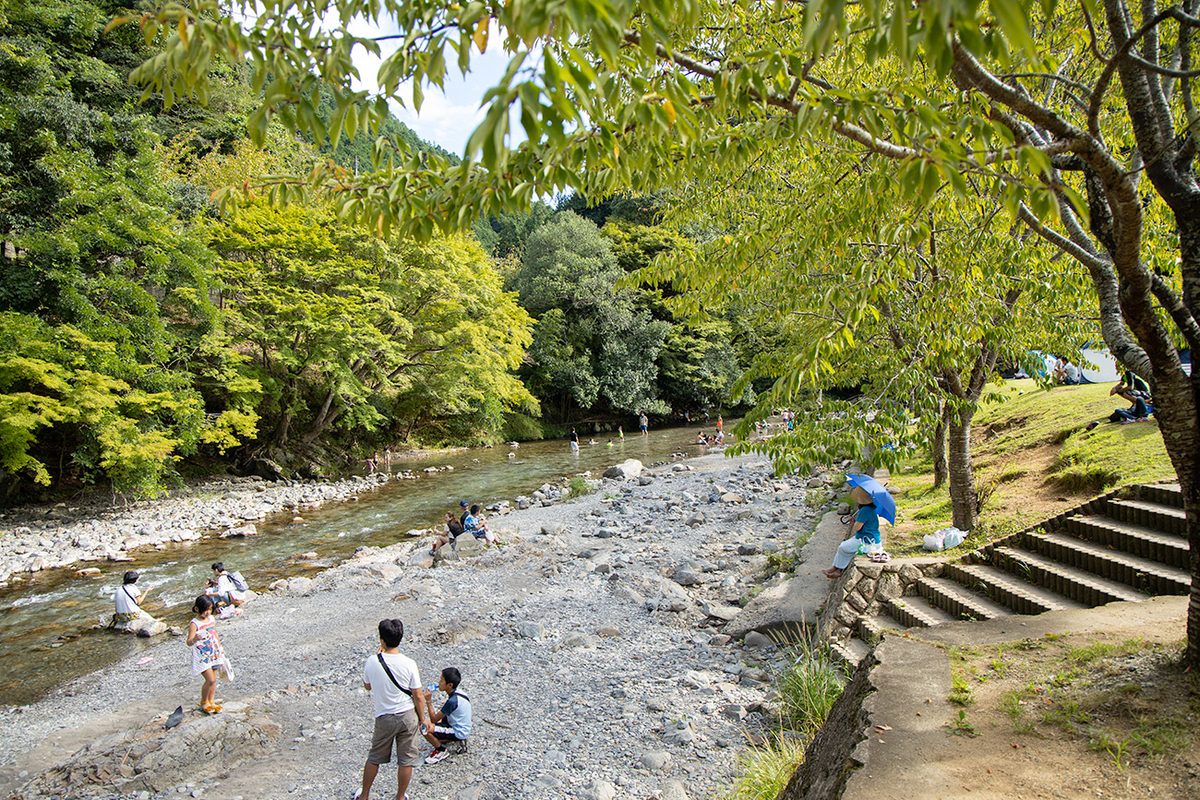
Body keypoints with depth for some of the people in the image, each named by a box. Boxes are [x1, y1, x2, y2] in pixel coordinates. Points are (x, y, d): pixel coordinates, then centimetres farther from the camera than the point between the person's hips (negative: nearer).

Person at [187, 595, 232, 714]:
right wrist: (195, 639, -47)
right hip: (202, 657, -6)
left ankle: (211, 701, 26)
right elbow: (189, 643, -25)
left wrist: (220, 648, 22)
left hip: (214, 654, 6)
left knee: (213, 679, 12)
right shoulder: (194, 624, -17)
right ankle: (204, 702, 13)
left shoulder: (211, 619, 4)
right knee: (210, 679, -9)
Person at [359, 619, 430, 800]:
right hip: (408, 716, -1)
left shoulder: (371, 662, -14)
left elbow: (367, 686, 6)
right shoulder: (409, 664, -17)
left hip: (384, 718, 1)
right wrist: (423, 718, 6)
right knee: (406, 760, 15)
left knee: (374, 758, 21)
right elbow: (418, 695, -9)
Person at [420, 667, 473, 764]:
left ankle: (441, 750, 2)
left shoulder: (452, 701, -27)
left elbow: (434, 719, -20)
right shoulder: (458, 693, 1)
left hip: (458, 732, -10)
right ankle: (455, 743, 15)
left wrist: (429, 701, -18)